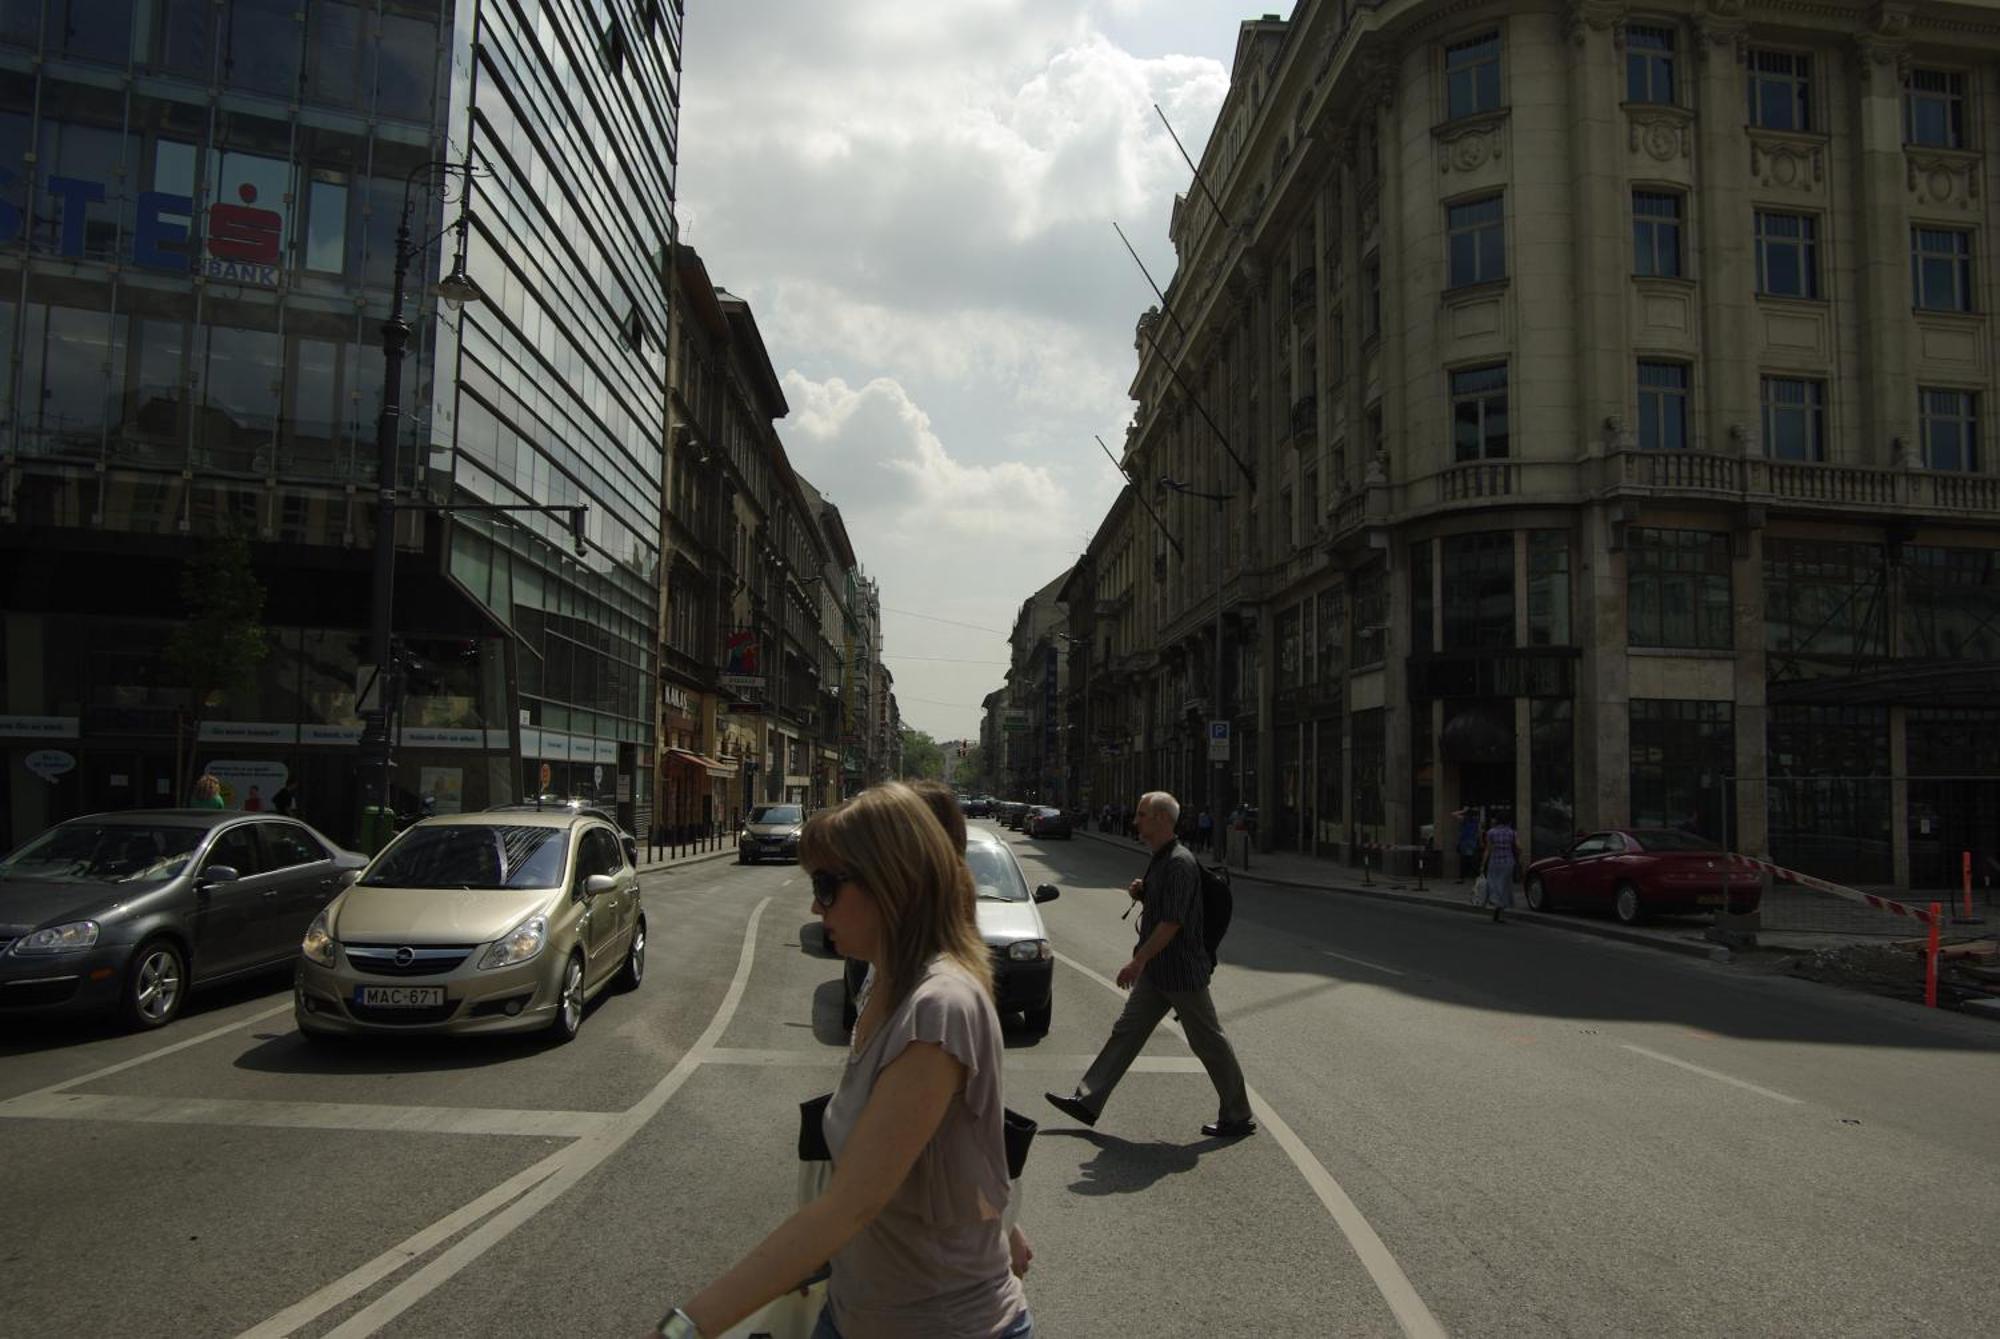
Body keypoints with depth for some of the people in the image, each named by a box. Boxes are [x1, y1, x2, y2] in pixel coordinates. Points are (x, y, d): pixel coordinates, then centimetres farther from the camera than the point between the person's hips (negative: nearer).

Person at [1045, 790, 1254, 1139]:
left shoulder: (1180, 863, -21)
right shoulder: (1161, 860, 10)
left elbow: (1172, 922, -25)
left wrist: (1138, 961, -23)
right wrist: (1141, 894, 1)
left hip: (1182, 972, -10)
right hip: (1157, 970, 10)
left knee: (1209, 1043, 2)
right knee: (1126, 1032, 10)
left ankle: (1238, 1117, 15)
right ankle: (1088, 1101, 15)